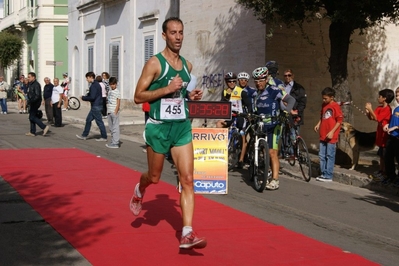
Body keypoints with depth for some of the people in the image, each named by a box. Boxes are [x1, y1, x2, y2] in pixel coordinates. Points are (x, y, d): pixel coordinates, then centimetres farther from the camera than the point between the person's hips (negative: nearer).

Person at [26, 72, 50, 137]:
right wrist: (29, 101, 18)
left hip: (35, 103, -10)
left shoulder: (36, 85, -17)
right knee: (32, 117, 11)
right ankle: (32, 132, 16)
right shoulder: (30, 84, 14)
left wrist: (31, 101, -27)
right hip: (32, 103, 10)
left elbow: (37, 96, -25)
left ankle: (44, 127, -10)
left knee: (32, 117, -11)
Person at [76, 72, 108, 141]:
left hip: (96, 106, -10)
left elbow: (92, 97, -23)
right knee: (88, 120, 15)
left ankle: (104, 137, 4)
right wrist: (85, 97, 9)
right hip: (96, 106, 10)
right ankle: (84, 135, 21)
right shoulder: (97, 84, 13)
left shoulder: (93, 86, -18)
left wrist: (83, 98, -10)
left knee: (99, 121, -3)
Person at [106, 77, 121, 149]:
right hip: (109, 112, 8)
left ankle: (115, 143, -5)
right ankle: (113, 142, 21)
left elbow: (118, 103, -10)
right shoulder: (109, 92, 15)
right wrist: (108, 111, 14)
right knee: (111, 128, 13)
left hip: (114, 112, -8)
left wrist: (115, 112, -16)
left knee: (115, 127, -6)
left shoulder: (117, 92, -7)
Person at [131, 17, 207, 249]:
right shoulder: (155, 63, -9)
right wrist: (167, 89, -22)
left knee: (188, 179, -7)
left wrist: (191, 96, 4)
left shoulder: (187, 65, 8)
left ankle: (187, 234, -9)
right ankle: (139, 191, 50)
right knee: (154, 177, 13)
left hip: (182, 127, 4)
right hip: (159, 127, -4)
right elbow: (138, 96, -12)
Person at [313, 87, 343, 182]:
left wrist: (332, 132, -15)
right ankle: (323, 174, 19)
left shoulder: (335, 106, -10)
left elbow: (339, 120, -11)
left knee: (330, 156, -2)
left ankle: (328, 176, 1)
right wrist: (318, 124, 6)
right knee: (322, 155, 11)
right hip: (323, 135, 8)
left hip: (331, 136, -7)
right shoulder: (324, 105, 12)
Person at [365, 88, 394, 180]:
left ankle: (385, 173, 2)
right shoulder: (379, 108, 7)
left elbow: (376, 118, -25)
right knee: (381, 154, 17)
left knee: (385, 155, -3)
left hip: (385, 135, -9)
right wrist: (367, 111, -8)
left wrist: (370, 109, -20)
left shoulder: (387, 109, -19)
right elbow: (371, 117, 8)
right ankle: (381, 170, 26)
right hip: (380, 135, 9)